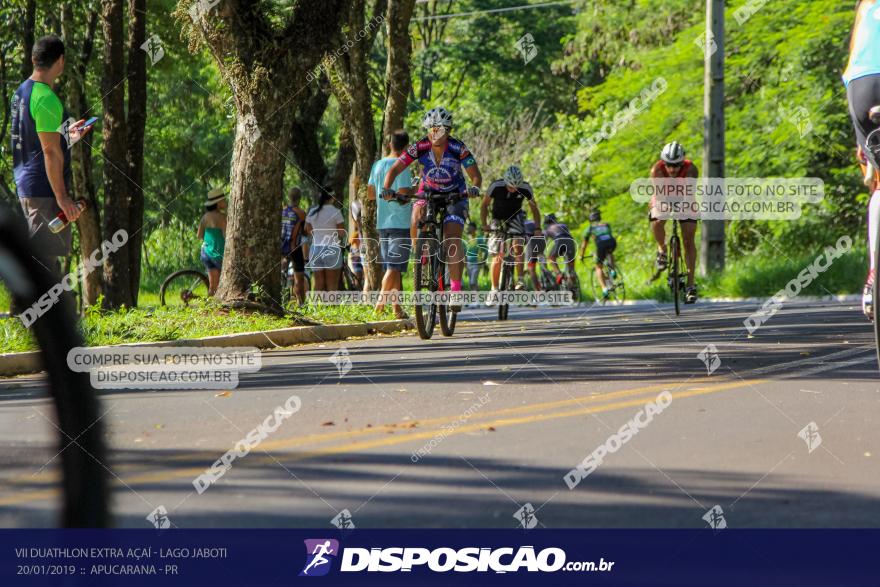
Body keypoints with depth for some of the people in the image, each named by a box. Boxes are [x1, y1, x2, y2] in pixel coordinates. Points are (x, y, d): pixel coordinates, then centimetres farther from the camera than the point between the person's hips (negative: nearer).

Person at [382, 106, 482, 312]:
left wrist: (474, 188, -45)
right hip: (427, 192, 2)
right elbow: (395, 169, -20)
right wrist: (386, 189, -38)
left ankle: (456, 289, -17)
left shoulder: (458, 148, -24)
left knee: (452, 238, -18)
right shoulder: (420, 147, -20)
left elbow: (475, 175, -22)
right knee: (416, 221, -28)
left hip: (454, 195, -2)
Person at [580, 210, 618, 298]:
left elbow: (584, 244, 31)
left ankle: (604, 289, -3)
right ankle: (613, 270, 14)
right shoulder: (607, 225, 33)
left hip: (601, 244, -3)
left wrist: (581, 256, 43)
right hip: (612, 242, 3)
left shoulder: (590, 228, 26)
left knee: (598, 267, 12)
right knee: (609, 253, 39)